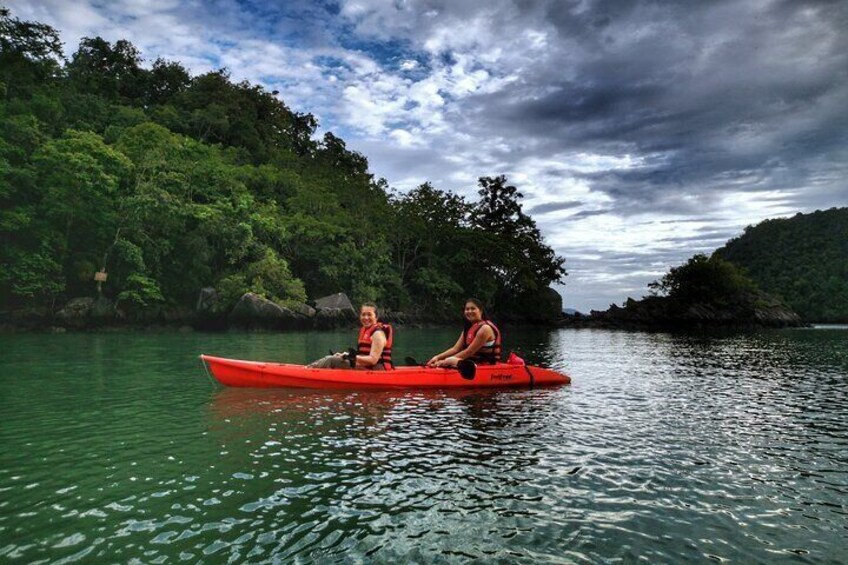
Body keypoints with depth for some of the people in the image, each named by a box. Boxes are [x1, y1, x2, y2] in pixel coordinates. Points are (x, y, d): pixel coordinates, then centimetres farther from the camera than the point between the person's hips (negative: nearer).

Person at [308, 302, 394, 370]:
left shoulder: (378, 334, -13)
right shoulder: (364, 330, 17)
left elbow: (373, 360, -21)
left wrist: (352, 357, -28)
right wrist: (347, 355, 1)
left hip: (375, 370, -10)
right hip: (365, 368, 10)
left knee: (332, 360, -16)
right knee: (331, 358, 6)